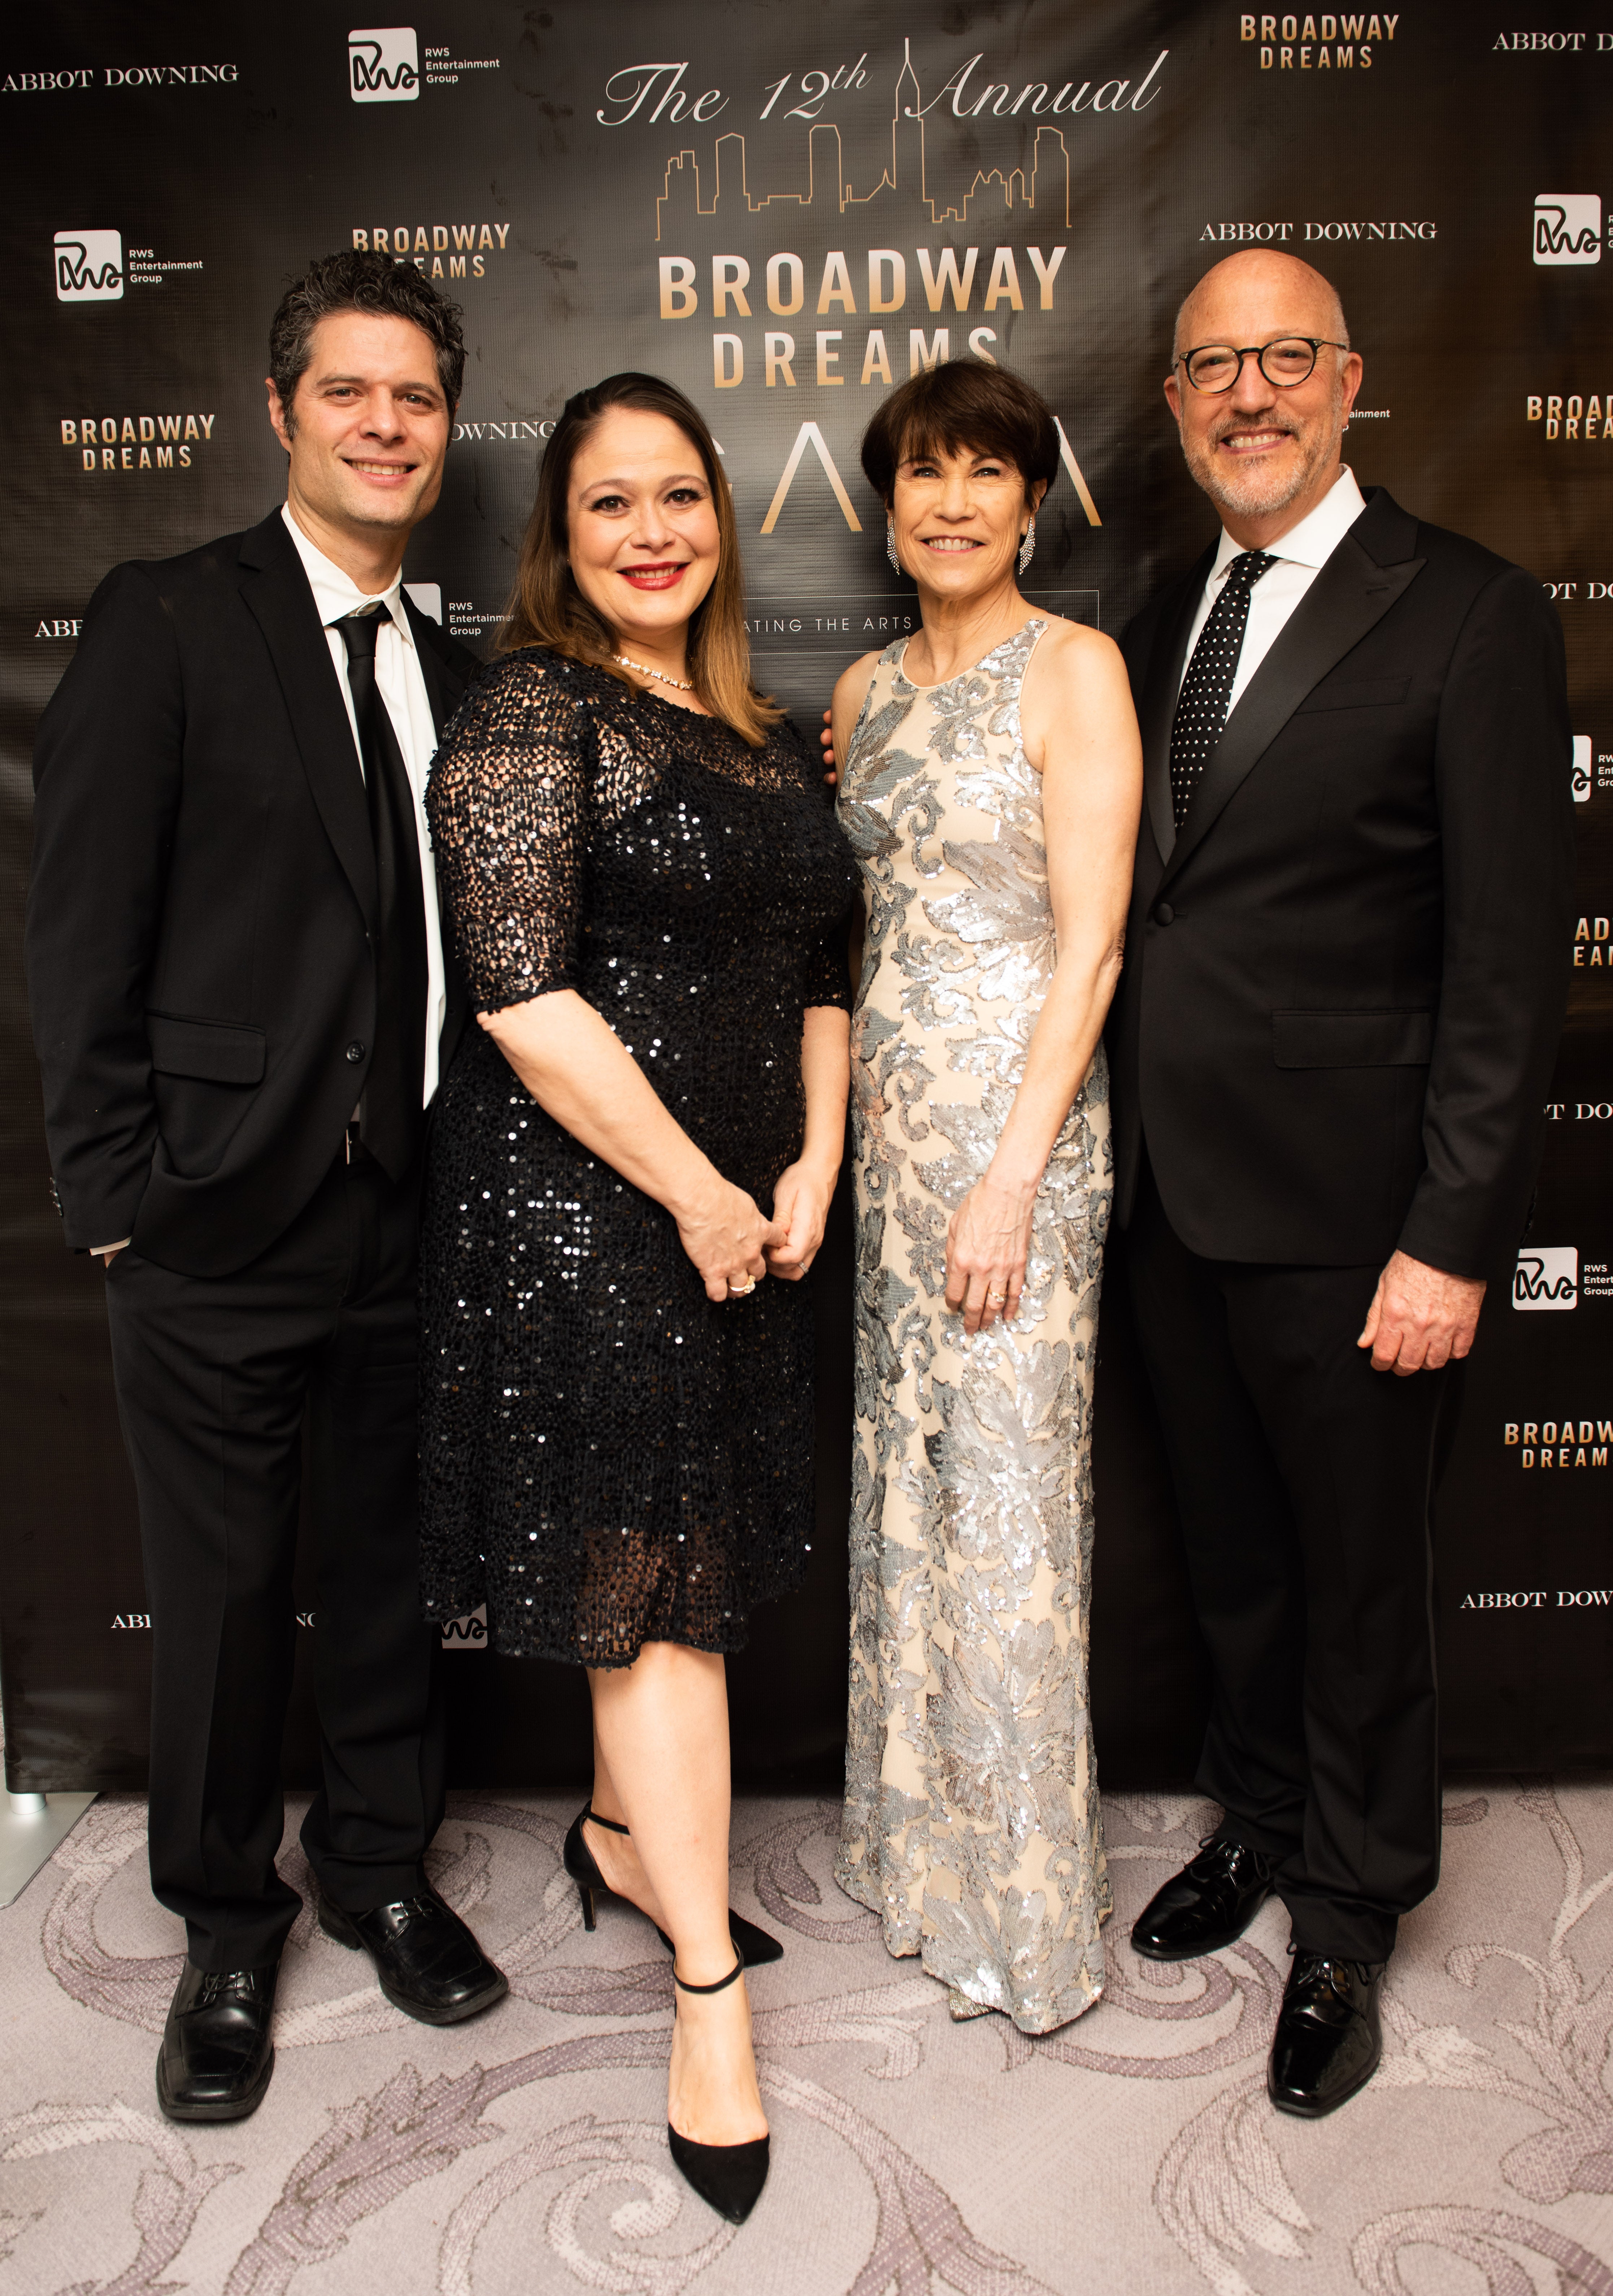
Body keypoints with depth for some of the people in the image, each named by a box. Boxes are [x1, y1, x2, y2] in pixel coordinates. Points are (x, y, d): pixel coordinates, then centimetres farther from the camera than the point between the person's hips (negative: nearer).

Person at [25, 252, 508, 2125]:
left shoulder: (453, 673, 12)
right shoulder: (167, 622, -4)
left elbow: (452, 945, 12)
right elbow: (82, 929, -7)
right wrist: (117, 1186, -10)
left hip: (415, 1220, 5)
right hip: (222, 1220, -4)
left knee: (394, 1569, 16)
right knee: (222, 1599, 10)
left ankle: (379, 1864, 39)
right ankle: (226, 1931, 32)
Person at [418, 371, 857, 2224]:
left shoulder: (757, 734, 13)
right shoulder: (529, 714, -9)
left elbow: (817, 966, 15)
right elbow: (523, 993, -18)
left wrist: (812, 1169, 1)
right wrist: (696, 1194, -15)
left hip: (744, 1211, 7)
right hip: (584, 1201, -7)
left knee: (677, 1558, 17)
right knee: (656, 1578, -1)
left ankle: (624, 1833, 41)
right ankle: (710, 1994, 12)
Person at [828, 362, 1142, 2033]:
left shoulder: (1072, 670, -7)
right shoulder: (865, 690, 13)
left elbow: (1089, 943, -14)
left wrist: (1012, 1177, -18)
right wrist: (850, 1112, 11)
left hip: (1018, 1117, -7)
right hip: (889, 1112, 7)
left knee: (1007, 1502, -1)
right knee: (906, 1480, 13)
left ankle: (1023, 1911, 18)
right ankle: (922, 1847, 32)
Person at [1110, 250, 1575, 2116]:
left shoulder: (1470, 618, -9)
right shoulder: (1164, 621, 11)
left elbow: (1510, 959, -13)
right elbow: (1153, 902, 11)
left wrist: (1452, 1239, -16)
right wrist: (1119, 1154, 5)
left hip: (1346, 1213, -5)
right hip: (1172, 1195, 6)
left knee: (1358, 1580, 11)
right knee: (1231, 1556, 21)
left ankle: (1347, 1921, 33)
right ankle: (1260, 1821, 44)